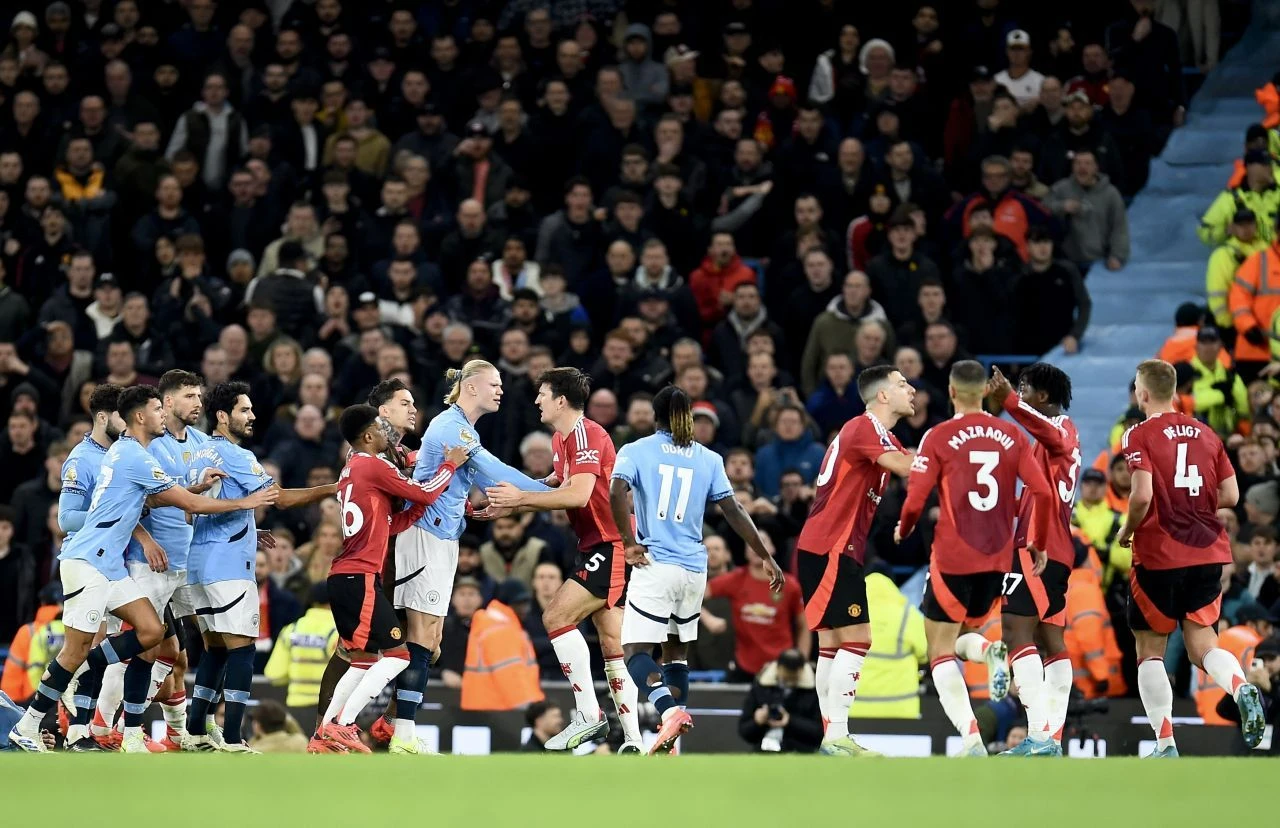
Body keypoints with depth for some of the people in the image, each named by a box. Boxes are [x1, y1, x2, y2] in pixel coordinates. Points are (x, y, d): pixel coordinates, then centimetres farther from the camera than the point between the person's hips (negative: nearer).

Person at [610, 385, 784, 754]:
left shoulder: (635, 451, 1)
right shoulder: (709, 460, 8)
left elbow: (617, 492, -16)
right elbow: (734, 512, 6)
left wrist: (629, 543, -10)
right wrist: (766, 558, 10)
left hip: (654, 566, -4)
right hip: (694, 570, 4)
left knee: (636, 651, -5)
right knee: (677, 651, 17)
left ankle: (670, 710, -32)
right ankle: (670, 741, 11)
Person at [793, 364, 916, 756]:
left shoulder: (880, 436, 19)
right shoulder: (863, 429, -14)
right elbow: (909, 468, -25)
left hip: (828, 550, 10)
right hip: (830, 550, -10)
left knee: (833, 643, 9)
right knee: (856, 639, -12)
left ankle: (833, 737, 10)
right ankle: (837, 736, -15)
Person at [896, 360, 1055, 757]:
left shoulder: (939, 437, -5)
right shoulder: (1011, 436, 4)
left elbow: (915, 501, -9)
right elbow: (1042, 493, -2)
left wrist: (903, 530, 12)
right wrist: (1037, 543, 11)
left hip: (953, 558, -4)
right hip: (998, 559, 4)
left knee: (941, 652, 5)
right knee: (958, 636, 24)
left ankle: (970, 734, -16)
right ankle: (992, 652, -13)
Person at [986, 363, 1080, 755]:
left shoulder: (1062, 427, -8)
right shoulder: (1060, 433, 23)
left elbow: (1052, 436, -36)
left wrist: (1009, 401, -45)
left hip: (1038, 547, -11)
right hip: (1056, 549, 11)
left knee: (1016, 631, -16)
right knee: (1050, 639, 10)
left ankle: (1038, 734, -25)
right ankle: (1052, 738, 10)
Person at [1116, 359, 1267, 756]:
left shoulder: (1140, 435, -8)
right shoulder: (1206, 434, 9)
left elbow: (1142, 495, -20)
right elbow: (1230, 495, 8)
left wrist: (1127, 531, -2)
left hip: (1159, 555, -5)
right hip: (1208, 552, 5)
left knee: (1149, 649, 7)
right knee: (1202, 643, 9)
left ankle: (1165, 744, 1)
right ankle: (1242, 688, -23)